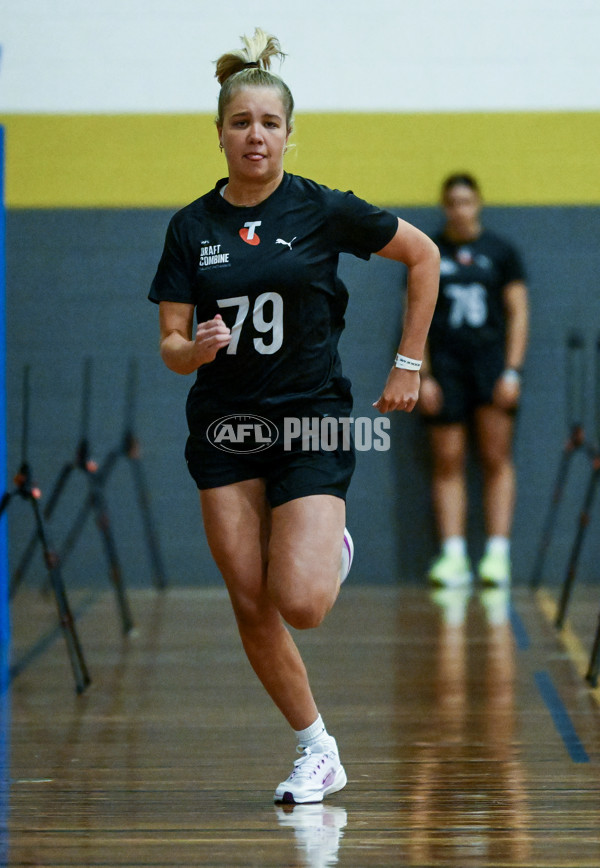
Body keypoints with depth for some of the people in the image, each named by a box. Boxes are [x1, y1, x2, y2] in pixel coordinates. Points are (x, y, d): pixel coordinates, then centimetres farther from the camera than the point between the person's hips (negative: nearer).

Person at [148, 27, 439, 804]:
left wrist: (408, 364, 5)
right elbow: (170, 345, 2)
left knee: (300, 604, -16)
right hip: (223, 427, 3)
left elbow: (424, 256, 6)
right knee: (251, 606, -1)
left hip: (311, 422, -3)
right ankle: (317, 751, 14)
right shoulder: (192, 227, 2)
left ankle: (333, 552, 21)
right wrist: (193, 350, -22)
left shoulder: (322, 210, -5)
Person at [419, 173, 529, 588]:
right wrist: (424, 376, 0)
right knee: (448, 462, -2)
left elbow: (518, 313, 6)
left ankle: (498, 554, -3)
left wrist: (512, 371, -2)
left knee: (496, 459, -4)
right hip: (445, 364, 1)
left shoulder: (500, 251, 7)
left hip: (491, 362, -1)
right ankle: (453, 556, -1)